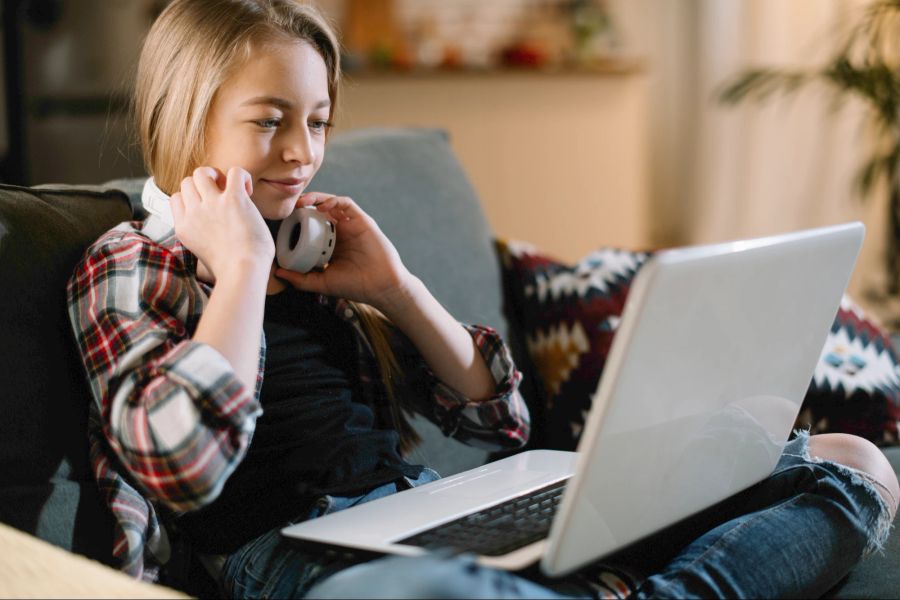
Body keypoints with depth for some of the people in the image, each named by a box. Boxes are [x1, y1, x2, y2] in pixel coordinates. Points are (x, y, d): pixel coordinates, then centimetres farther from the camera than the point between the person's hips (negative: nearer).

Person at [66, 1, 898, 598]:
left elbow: (497, 418, 16)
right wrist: (243, 264, -7)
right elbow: (186, 468, -15)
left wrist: (392, 286, 4)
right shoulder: (129, 265, 7)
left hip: (450, 518, 6)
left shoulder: (315, 246, 20)